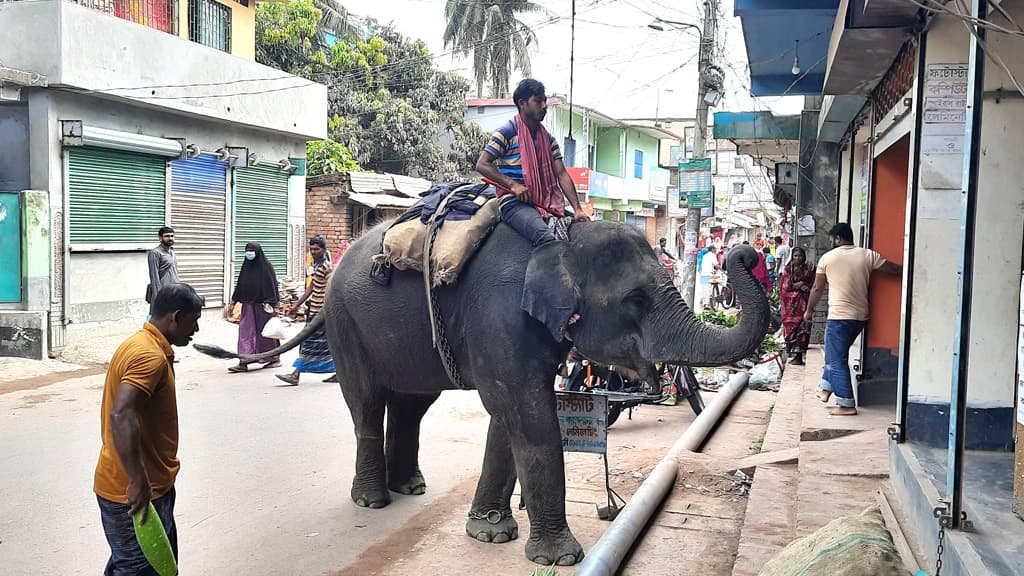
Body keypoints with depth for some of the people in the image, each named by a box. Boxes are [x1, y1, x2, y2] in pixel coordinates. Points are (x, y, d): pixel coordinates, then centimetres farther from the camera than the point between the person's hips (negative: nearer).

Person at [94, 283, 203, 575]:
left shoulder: (141, 344, 11)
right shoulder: (151, 356, -22)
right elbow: (121, 415, -35)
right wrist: (139, 481, -35)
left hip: (152, 483, 10)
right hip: (133, 493, -10)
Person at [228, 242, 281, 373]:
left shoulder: (266, 266, -8)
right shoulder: (246, 266, 10)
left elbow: (272, 285, -11)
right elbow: (240, 285, 14)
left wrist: (270, 304, -18)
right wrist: (233, 301, 12)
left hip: (262, 304, -6)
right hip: (248, 304, 6)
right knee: (245, 331, -1)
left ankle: (275, 359, 19)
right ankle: (244, 363, -2)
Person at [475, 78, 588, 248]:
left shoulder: (549, 139, 17)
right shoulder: (507, 133, 0)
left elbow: (561, 174, 10)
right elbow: (482, 165, -6)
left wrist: (577, 209, -4)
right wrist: (513, 185, -17)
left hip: (546, 201, 7)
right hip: (514, 202, -7)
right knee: (547, 239, -33)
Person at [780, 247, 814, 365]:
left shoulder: (809, 269, 5)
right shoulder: (787, 269, 9)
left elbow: (813, 286, 2)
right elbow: (784, 286, 2)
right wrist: (798, 285, -10)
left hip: (803, 302, -2)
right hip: (790, 302, 2)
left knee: (801, 327, -9)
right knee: (791, 326, -1)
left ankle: (799, 356, -10)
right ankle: (795, 354, 8)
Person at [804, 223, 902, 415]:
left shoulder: (828, 257, -2)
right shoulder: (867, 255, 3)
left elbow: (817, 288, 6)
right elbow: (896, 269, 4)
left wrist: (809, 310, 19)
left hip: (839, 316, -5)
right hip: (860, 316, 5)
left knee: (837, 360, 0)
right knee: (836, 353, 23)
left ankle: (846, 404, -2)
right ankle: (826, 389, 27)